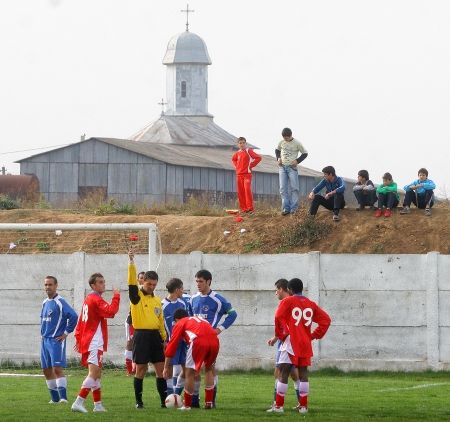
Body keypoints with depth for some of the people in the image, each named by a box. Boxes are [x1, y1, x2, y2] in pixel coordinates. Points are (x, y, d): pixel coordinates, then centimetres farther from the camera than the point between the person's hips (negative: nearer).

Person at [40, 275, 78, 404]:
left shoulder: (60, 302, -10)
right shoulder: (45, 303, 15)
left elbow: (73, 316, -21)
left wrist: (66, 333, -16)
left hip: (56, 340, -8)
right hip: (44, 340, 8)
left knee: (57, 369, -16)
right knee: (46, 370, 8)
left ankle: (63, 397, -17)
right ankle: (55, 398, 16)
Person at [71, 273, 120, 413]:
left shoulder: (88, 299, 16)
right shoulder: (96, 300, -13)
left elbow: (80, 321, 19)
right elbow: (111, 312, -28)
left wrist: (78, 338, 22)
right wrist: (116, 297, -18)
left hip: (87, 342, 10)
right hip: (95, 343, -10)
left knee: (97, 374, 16)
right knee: (94, 374, -15)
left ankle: (98, 404, 20)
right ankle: (78, 403, -24)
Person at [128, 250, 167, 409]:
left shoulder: (157, 300, 15)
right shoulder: (137, 296, -1)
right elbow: (132, 281, -17)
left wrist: (164, 338, 17)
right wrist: (131, 262, -27)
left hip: (155, 336, 5)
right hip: (141, 335, -5)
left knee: (161, 369, 3)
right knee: (141, 369, -1)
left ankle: (164, 400, 6)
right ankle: (139, 401, 7)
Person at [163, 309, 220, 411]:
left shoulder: (179, 324, 24)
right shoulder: (199, 319, 40)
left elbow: (172, 345, 20)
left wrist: (166, 367, 24)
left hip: (199, 341, -5)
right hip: (214, 340, 5)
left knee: (190, 373, 9)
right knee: (209, 369, 26)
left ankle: (187, 405, 14)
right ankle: (209, 403, 25)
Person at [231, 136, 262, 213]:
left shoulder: (248, 151, -4)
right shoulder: (237, 153, 12)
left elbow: (258, 158, -12)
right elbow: (233, 159, 34)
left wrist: (251, 165, -9)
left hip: (247, 174, -6)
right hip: (239, 174, 6)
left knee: (247, 189, -19)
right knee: (240, 191, 3)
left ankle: (250, 207, -20)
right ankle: (243, 208, 9)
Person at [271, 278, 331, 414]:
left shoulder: (287, 301, -2)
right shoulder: (311, 304, 12)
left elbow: (279, 318, -16)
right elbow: (326, 320, 11)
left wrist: (281, 335, -3)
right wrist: (315, 335, 12)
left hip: (291, 342, -5)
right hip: (306, 344, 5)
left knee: (283, 373, -2)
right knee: (303, 373, 7)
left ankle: (279, 406, -4)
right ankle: (303, 406, 6)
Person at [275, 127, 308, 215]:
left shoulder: (297, 143, -6)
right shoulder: (281, 142, 4)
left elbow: (305, 153, 1)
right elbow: (277, 150, 22)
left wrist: (297, 161, -11)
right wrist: (278, 158, 4)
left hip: (292, 168, -3)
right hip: (282, 167, 3)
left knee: (294, 188, -5)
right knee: (283, 188, -3)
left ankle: (294, 208, -2)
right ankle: (285, 208, -2)